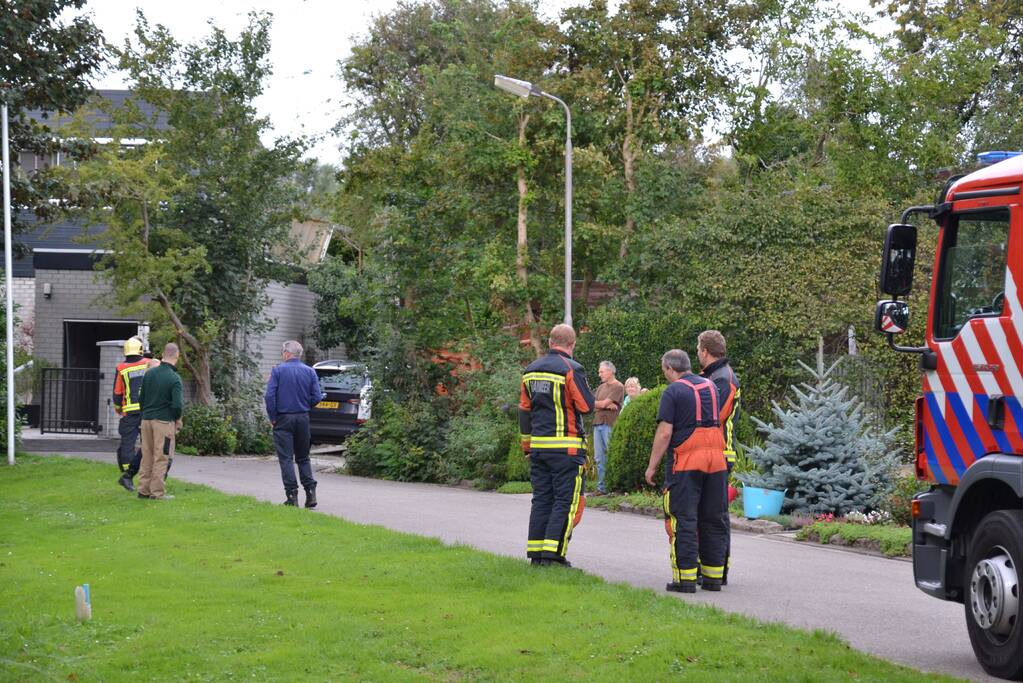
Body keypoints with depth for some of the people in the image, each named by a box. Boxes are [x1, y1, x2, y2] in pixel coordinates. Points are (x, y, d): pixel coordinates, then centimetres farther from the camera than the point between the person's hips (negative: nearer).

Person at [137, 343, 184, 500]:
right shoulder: (174, 378, -13)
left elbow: (141, 397, 12)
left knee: (146, 456, 12)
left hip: (146, 420, 6)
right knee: (161, 458, 1)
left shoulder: (149, 373, 5)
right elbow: (177, 404, -16)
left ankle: (143, 490, 14)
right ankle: (157, 492, 2)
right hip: (164, 421, -6)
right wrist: (178, 420, 2)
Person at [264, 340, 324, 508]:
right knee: (303, 458, 14)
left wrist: (273, 417, -3)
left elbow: (270, 396, -13)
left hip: (283, 419, -3)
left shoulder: (278, 371, -6)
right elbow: (316, 397, -2)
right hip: (303, 419, 3)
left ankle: (292, 496, -5)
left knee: (286, 458, 0)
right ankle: (310, 492, 4)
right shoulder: (310, 372, 3)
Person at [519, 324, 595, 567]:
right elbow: (587, 406, -11)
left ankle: (536, 554, 11)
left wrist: (526, 444, 23)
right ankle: (553, 553, -9)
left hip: (538, 445, 6)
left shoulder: (531, 370, 11)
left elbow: (524, 410, 16)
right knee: (566, 501, -2)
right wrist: (586, 389, 10)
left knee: (542, 499, 11)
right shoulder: (571, 369, -10)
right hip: (566, 447, -6)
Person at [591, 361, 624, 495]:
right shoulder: (601, 387, 20)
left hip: (609, 424, -7)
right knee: (599, 458, 6)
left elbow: (603, 403, -11)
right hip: (598, 423, 7)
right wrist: (608, 406, -10)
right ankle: (601, 487, 9)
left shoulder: (618, 387, -4)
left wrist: (596, 403, 4)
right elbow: (598, 405, 7)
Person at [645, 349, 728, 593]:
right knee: (714, 519, 11)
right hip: (716, 459, 6)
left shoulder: (672, 392, -6)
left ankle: (685, 578, -6)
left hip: (685, 462, -6)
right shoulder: (711, 387, 14)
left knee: (683, 519, -2)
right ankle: (713, 576, 14)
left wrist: (652, 466, -5)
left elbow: (664, 433, -11)